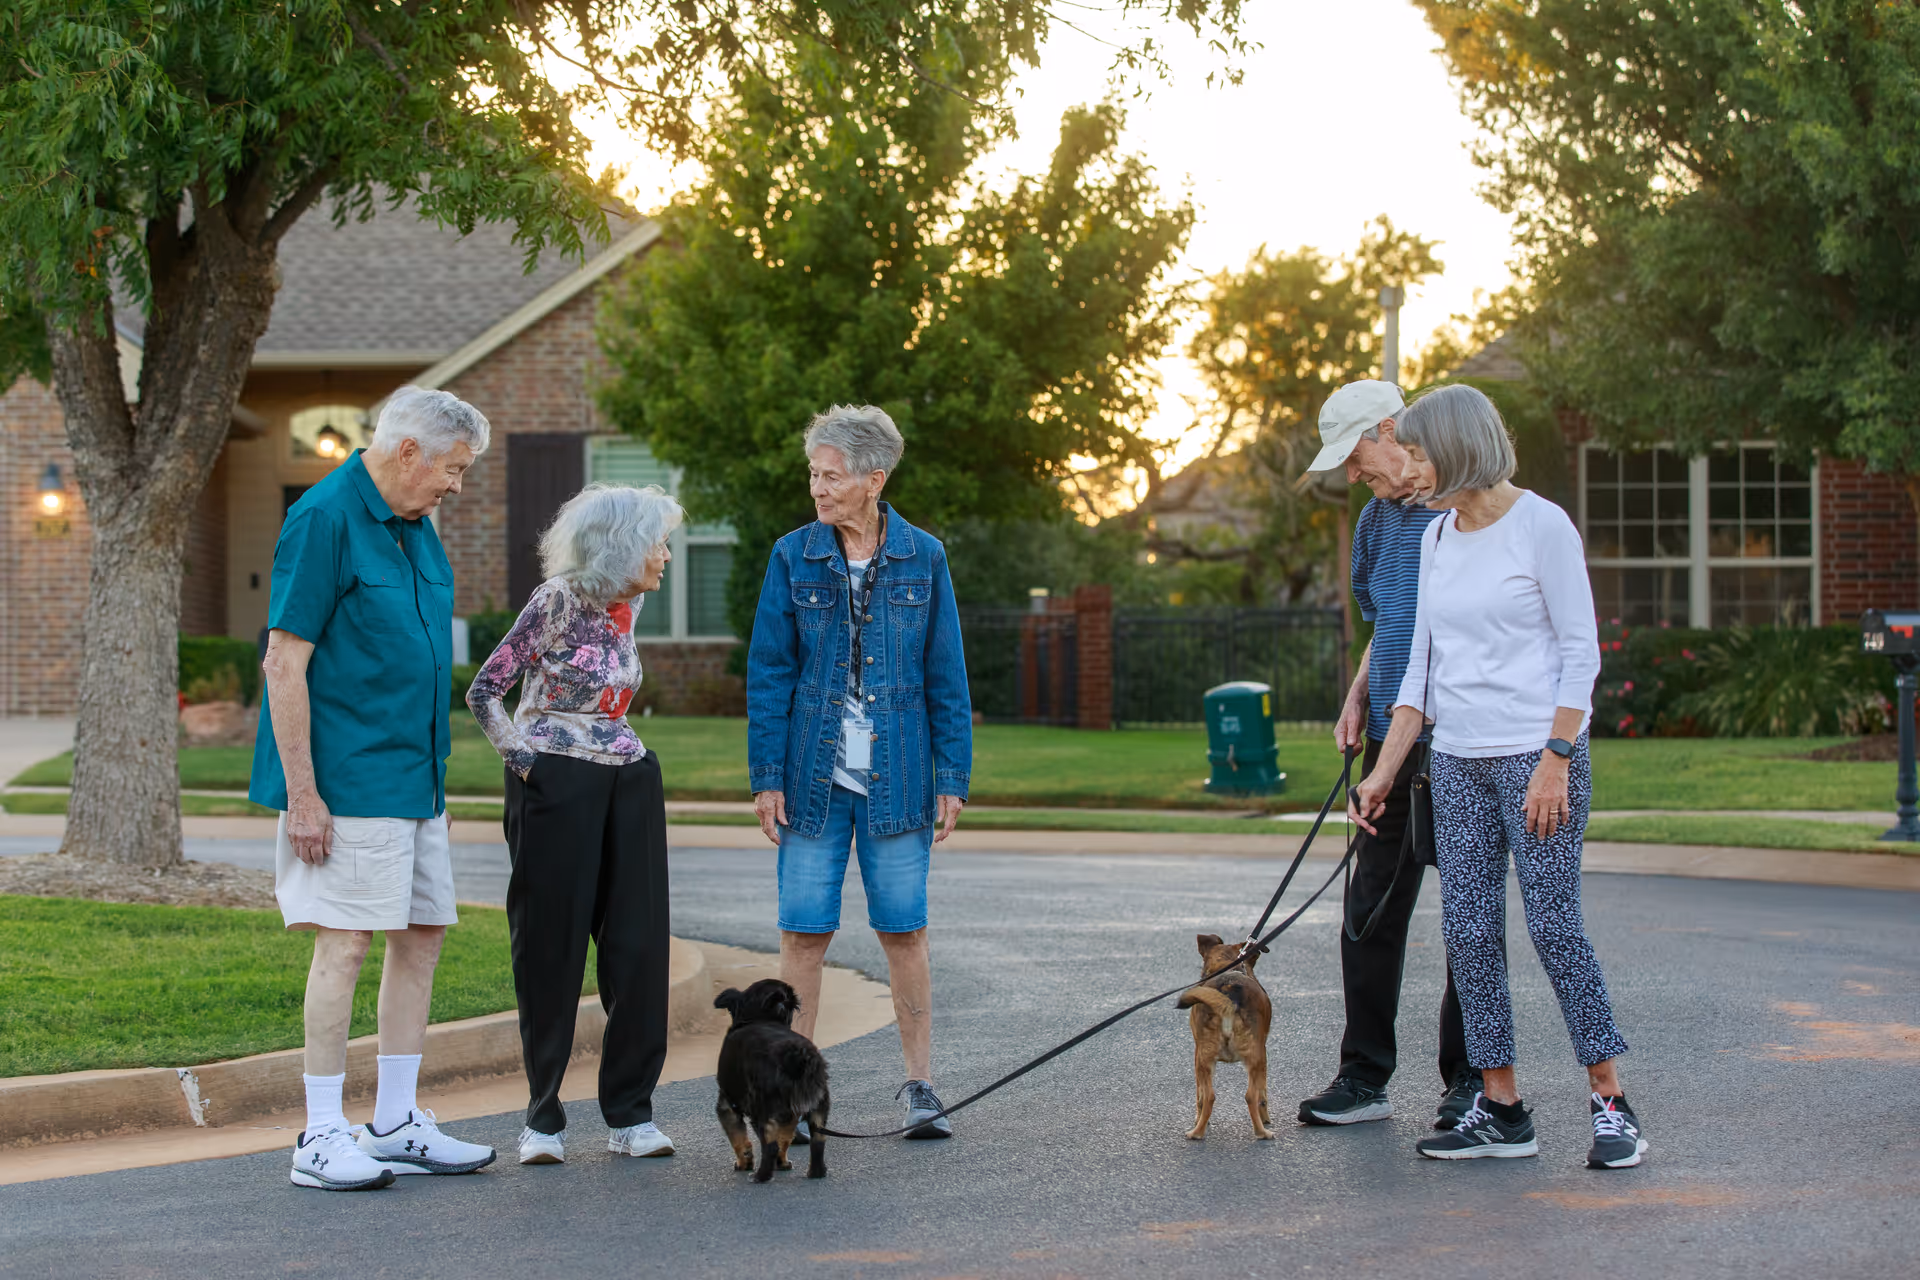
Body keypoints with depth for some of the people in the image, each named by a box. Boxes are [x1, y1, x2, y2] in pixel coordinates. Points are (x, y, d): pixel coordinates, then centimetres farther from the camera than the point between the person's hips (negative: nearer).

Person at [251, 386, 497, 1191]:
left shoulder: (414, 526, 14)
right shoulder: (325, 519, -13)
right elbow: (284, 662, -17)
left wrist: (435, 776, 20)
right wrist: (301, 792, -20)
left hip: (412, 782, 9)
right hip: (346, 783, -9)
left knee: (423, 934, 9)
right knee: (346, 941, -8)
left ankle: (395, 1124, 17)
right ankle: (320, 1139, -2)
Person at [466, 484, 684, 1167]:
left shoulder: (627, 603, 9)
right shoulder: (556, 601, -11)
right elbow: (484, 689, -7)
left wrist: (625, 753, 15)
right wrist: (523, 760, -10)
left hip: (629, 780, 6)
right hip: (555, 783, -6)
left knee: (637, 943, 2)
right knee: (551, 948, 0)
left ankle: (630, 1114, 7)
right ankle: (543, 1118, 7)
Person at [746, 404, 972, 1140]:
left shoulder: (922, 559, 2)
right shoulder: (793, 558, 2)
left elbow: (947, 676, 5)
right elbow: (768, 672, 2)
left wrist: (952, 777, 0)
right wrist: (766, 777, -4)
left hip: (896, 777, 0)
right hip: (814, 776, 0)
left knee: (904, 930, 3)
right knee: (803, 931, 0)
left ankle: (920, 1087, 12)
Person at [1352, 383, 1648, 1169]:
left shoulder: (1542, 527, -8)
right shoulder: (1437, 537, 12)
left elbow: (1580, 652, -10)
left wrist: (1555, 761, -17)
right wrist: (1384, 771, 10)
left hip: (1538, 750, -7)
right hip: (1458, 761, 7)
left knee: (1554, 924, -9)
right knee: (1468, 931, 2)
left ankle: (1610, 1104, 0)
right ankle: (1500, 1110, 7)